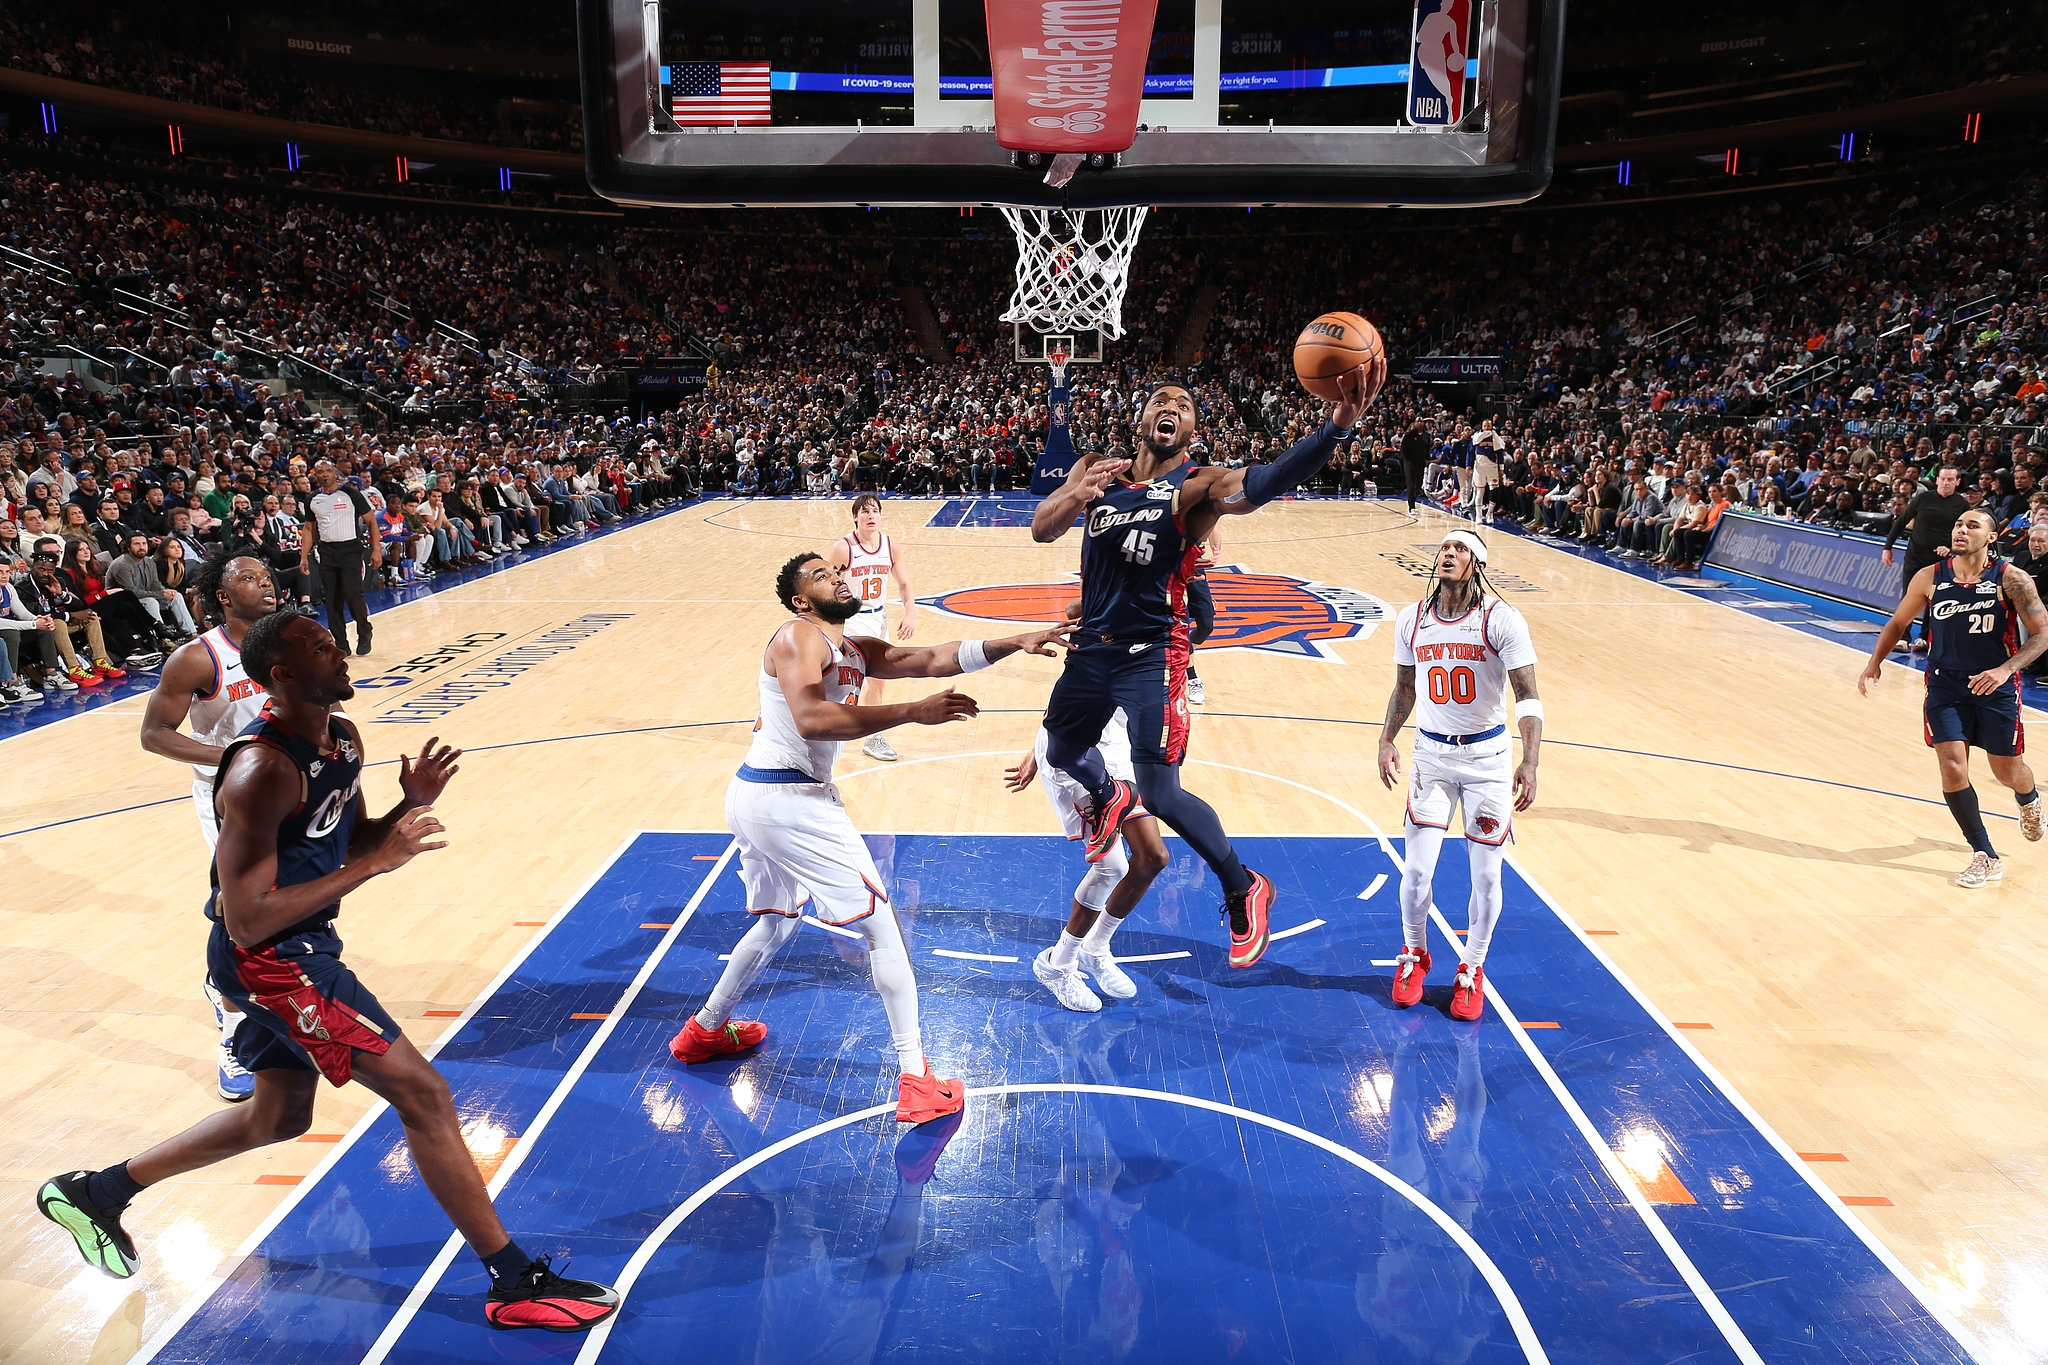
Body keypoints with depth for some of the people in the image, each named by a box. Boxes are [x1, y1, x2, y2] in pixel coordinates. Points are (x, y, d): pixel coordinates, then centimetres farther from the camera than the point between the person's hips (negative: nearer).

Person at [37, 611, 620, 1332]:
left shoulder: (342, 738, 2)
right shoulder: (262, 771, -25)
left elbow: (352, 843, 13)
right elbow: (246, 921, -28)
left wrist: (413, 804, -6)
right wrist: (375, 863, -28)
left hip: (300, 948, 10)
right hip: (265, 958, -10)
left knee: (279, 1115, 27)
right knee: (423, 1094, -10)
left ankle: (96, 1191, 45)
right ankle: (517, 1284, -2)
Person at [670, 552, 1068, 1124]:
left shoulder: (857, 650, 15)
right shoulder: (799, 636, -10)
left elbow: (932, 658, 4)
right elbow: (811, 719, -27)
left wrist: (1013, 643, -6)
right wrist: (913, 712, -30)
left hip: (753, 796, 10)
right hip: (791, 799, -10)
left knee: (776, 922, 29)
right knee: (881, 923, -3)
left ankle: (705, 1031, 46)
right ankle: (915, 1081, 0)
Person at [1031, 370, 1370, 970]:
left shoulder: (1196, 485, -10)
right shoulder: (1095, 470, 5)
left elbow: (1261, 482, -30)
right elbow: (1041, 530, -6)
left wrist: (1336, 427, -46)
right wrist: (1077, 493, -29)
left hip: (1150, 656, -5)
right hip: (1091, 647, 6)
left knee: (1162, 794, -8)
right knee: (1062, 753, 24)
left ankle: (1244, 892, 16)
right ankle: (1109, 799, 60)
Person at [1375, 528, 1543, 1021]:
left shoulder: (1502, 620, -13)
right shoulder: (1411, 620, -1)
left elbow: (1528, 696, -16)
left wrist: (1530, 762, -27)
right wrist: (1387, 741, 4)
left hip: (1488, 756, -2)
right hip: (1432, 753, 2)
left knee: (1486, 876, 3)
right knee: (1417, 869, -3)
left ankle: (1472, 969, 26)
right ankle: (1414, 954, 25)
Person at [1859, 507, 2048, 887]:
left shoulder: (2010, 578, -12)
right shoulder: (1929, 578, -4)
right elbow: (1898, 623, 9)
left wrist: (2005, 670, -24)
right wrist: (1875, 662, -5)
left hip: (1995, 685, -1)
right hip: (1945, 685, 1)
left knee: (2007, 771, 11)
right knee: (1952, 767, -11)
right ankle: (1985, 856, 2)